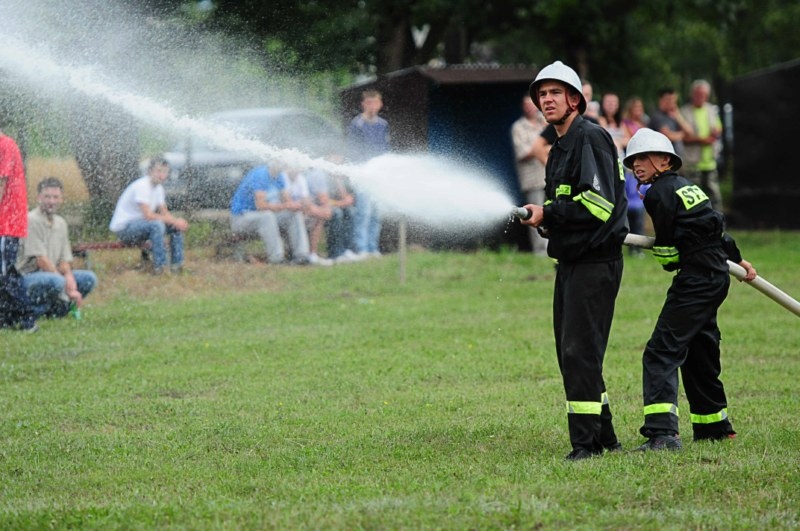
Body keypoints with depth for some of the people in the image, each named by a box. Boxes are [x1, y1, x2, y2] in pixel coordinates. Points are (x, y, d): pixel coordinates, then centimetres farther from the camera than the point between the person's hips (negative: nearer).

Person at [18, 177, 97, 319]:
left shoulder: (60, 223, 13)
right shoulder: (32, 220, -13)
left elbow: (65, 261, 9)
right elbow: (40, 260, -18)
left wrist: (72, 287, -12)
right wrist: (68, 288, -17)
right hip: (28, 275, -9)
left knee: (89, 278, -2)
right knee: (56, 281, -36)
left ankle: (55, 308, -1)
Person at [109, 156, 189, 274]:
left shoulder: (158, 187, 8)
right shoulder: (142, 186, -22)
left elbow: (164, 212, 9)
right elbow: (148, 215, -29)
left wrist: (177, 221, -13)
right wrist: (174, 221, -25)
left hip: (139, 223, 9)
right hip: (123, 228, -9)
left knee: (177, 226, 0)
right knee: (157, 224, -35)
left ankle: (176, 264, 4)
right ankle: (159, 267, -29)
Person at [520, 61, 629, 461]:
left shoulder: (591, 139, -11)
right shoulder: (559, 149, 20)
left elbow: (599, 203, -21)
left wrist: (548, 214, -16)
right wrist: (542, 220, 7)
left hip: (595, 262, -10)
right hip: (570, 262, 10)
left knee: (580, 352, -13)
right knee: (570, 353, 11)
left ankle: (586, 442, -12)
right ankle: (603, 437, 18)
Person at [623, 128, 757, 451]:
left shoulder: (661, 192, -10)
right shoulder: (685, 185, 17)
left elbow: (666, 248, -10)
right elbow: (715, 224, 27)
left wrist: (670, 263, 12)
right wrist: (737, 259, 38)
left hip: (696, 279, -10)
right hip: (717, 276, 10)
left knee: (662, 352, -16)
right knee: (698, 352, 21)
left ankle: (662, 433, -28)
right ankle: (714, 426, 33)